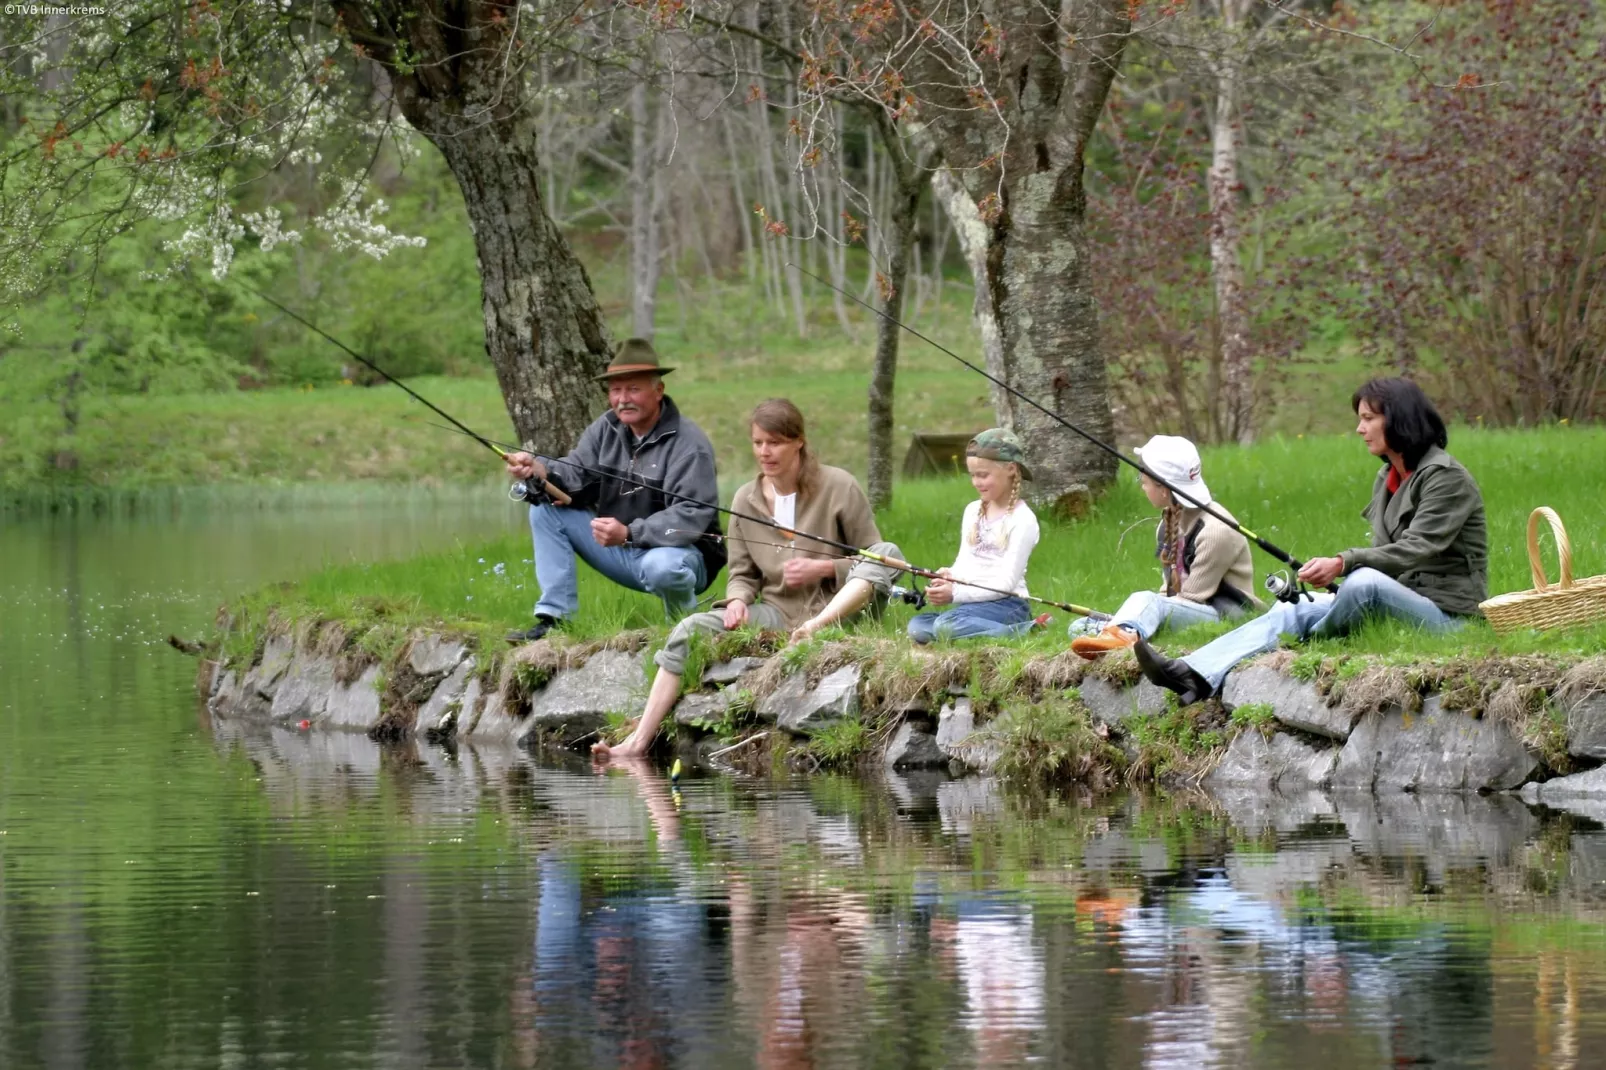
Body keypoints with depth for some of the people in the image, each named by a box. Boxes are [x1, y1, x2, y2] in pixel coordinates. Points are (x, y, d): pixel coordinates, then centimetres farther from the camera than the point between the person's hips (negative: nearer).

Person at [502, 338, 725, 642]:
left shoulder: (689, 443, -19)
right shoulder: (606, 428, 4)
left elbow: (692, 515, -27)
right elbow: (575, 475, -4)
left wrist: (629, 534, -38)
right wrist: (538, 469, -27)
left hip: (670, 552, -7)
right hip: (617, 547, 7)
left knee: (662, 566, -41)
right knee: (546, 507, -2)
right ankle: (554, 617, -6)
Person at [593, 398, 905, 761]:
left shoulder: (838, 487, -4)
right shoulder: (746, 500, 7)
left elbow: (875, 562, 0)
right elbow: (743, 574, 13)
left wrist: (824, 568, -17)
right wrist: (738, 601, -11)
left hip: (838, 609, -3)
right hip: (776, 614, 3)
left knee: (888, 552, -28)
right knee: (689, 630, -16)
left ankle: (816, 627, -46)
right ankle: (639, 741, -18)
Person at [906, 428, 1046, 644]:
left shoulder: (1022, 519, -8)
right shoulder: (972, 511, 15)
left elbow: (1005, 583, -13)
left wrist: (956, 594, -19)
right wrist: (949, 577, -9)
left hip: (1007, 604, -8)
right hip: (972, 602, 8)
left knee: (947, 625, -33)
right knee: (917, 626, -17)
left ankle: (1023, 633, -22)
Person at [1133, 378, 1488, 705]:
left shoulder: (1447, 477, -10)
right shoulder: (1386, 479, 18)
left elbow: (1417, 550, -21)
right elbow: (1384, 554, 15)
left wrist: (1344, 563, -31)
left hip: (1446, 612, -8)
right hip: (1401, 600, 8)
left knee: (1366, 582, -36)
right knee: (1294, 611, -10)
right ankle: (1196, 676, -27)